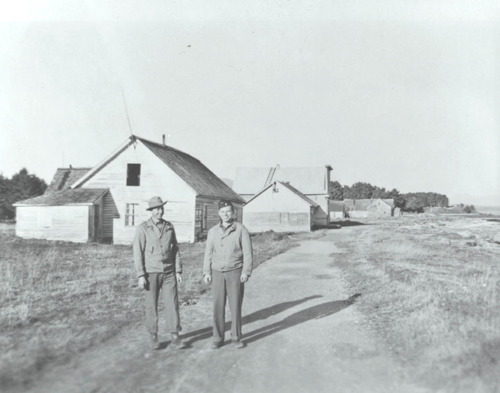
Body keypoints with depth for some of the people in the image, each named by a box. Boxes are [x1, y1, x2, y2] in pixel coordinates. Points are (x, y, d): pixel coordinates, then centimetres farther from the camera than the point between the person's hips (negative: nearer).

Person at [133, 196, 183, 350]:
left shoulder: (169, 227, 5)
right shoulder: (143, 229, -5)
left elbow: (175, 250, 8)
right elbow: (138, 253, -6)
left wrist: (178, 271, 3)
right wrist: (141, 276, -11)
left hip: (169, 273, 2)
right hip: (151, 273, -2)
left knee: (172, 303, -1)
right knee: (152, 305, 6)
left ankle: (175, 336, 6)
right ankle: (153, 337, 19)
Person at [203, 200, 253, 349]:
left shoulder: (241, 230, -4)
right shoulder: (213, 231, 6)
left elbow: (247, 253, -5)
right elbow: (208, 253, 8)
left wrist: (246, 272, -13)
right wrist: (206, 272, 0)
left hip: (235, 272, -2)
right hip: (217, 273, 3)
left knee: (235, 306, 3)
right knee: (218, 307, 4)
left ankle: (236, 338, 16)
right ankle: (218, 338, 15)